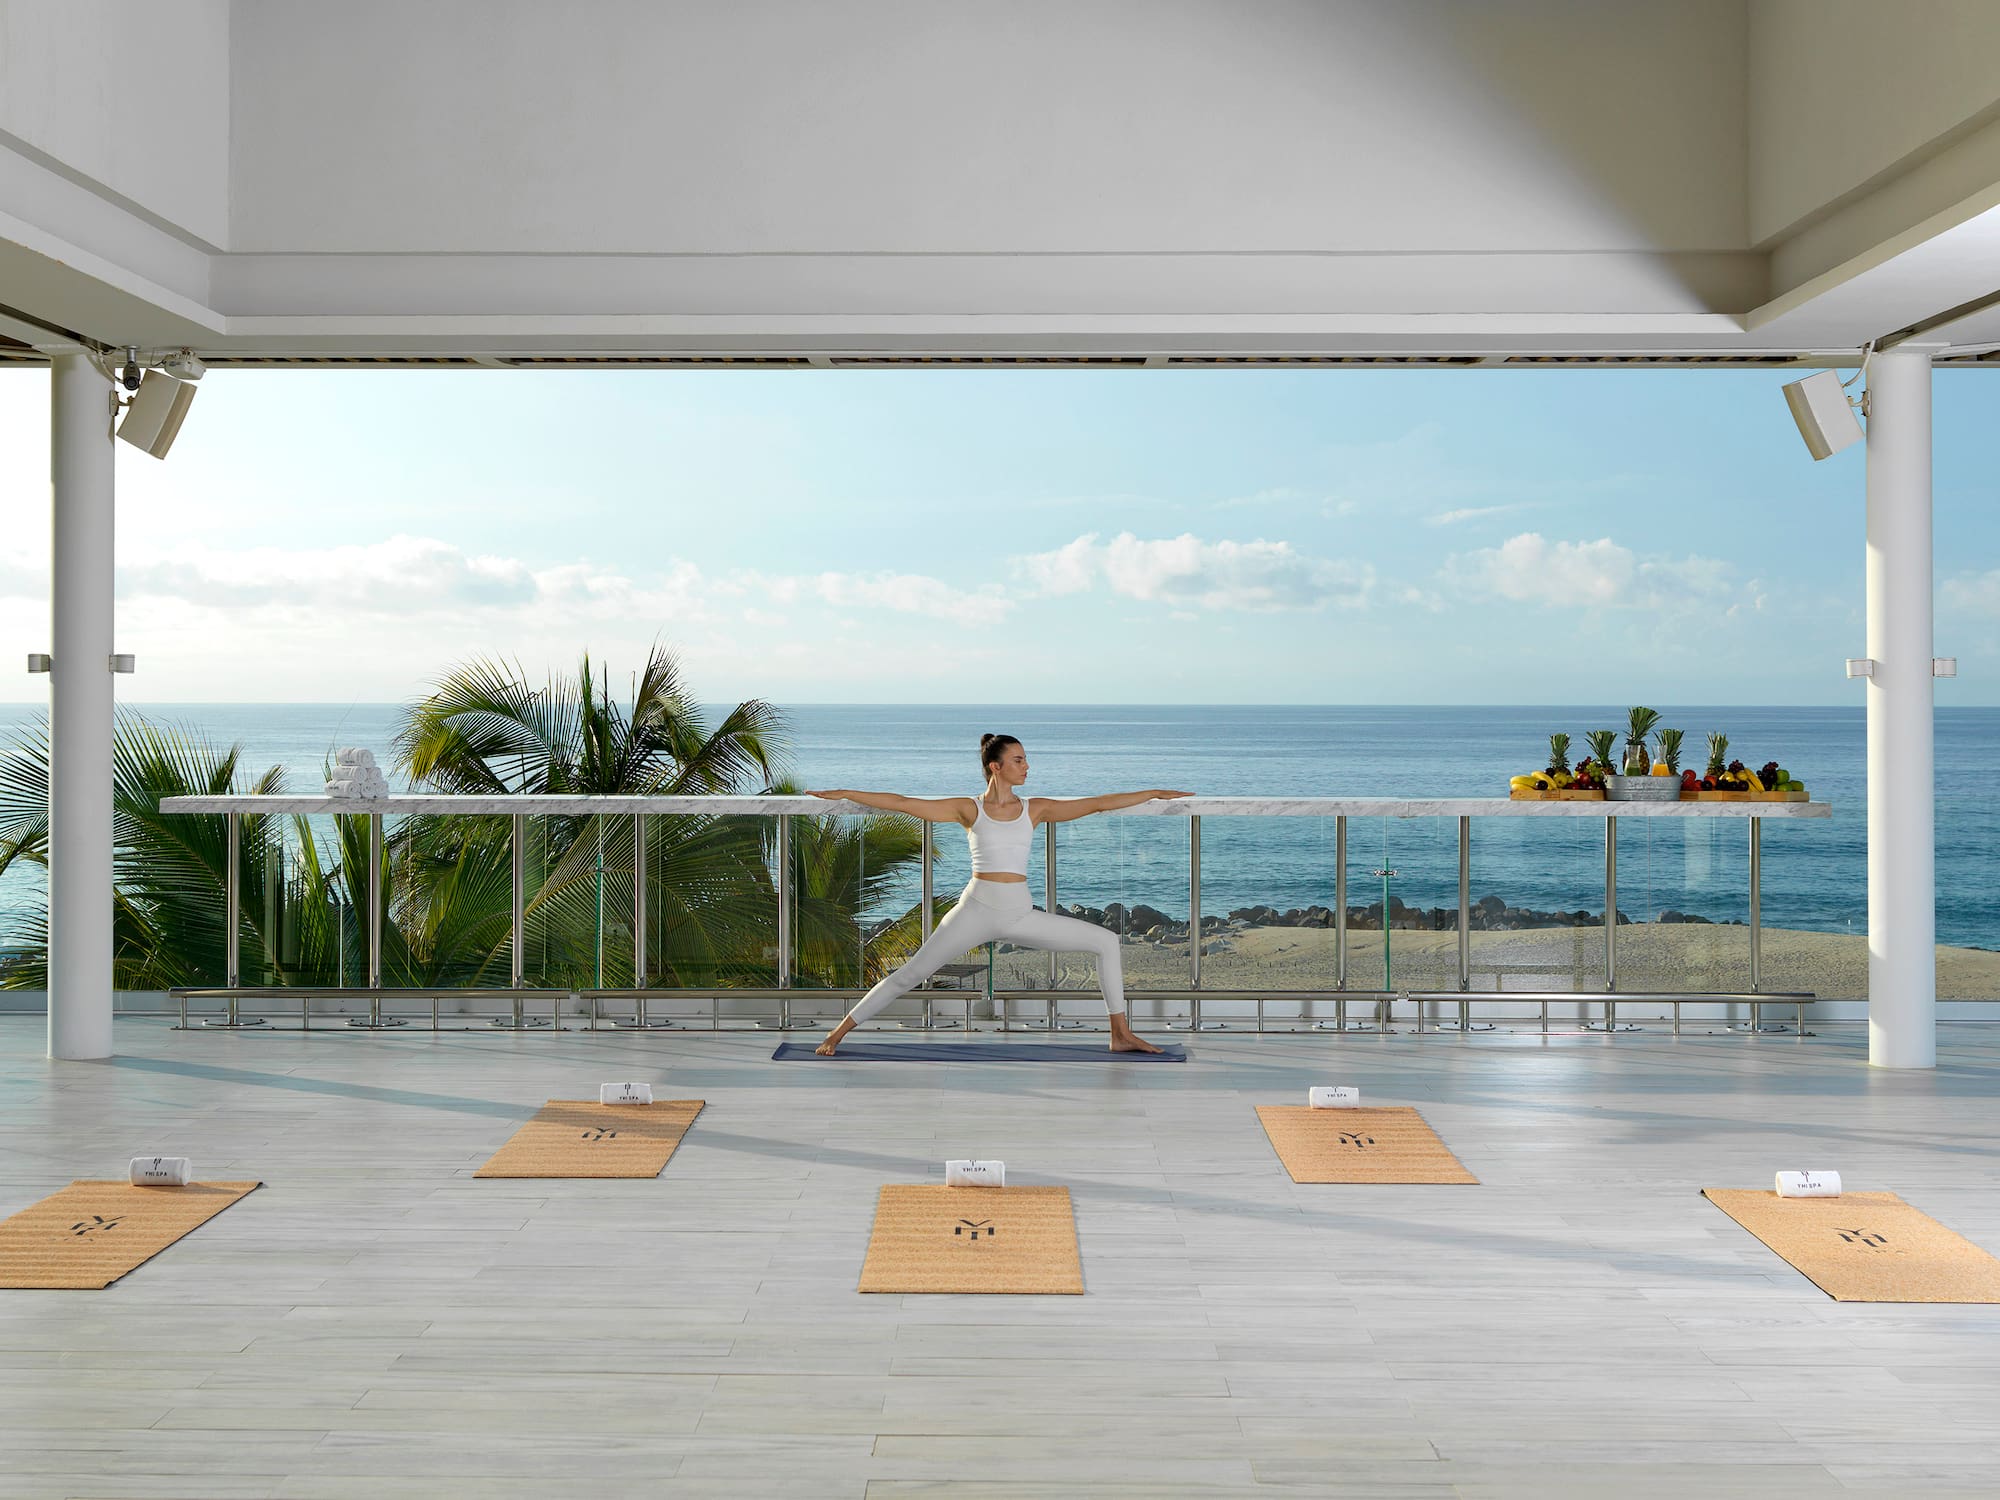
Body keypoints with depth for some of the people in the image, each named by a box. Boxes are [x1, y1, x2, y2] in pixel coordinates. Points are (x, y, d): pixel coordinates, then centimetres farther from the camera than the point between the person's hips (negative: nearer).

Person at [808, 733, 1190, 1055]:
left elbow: (1097, 804, 8)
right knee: (911, 974, -7)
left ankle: (1121, 1035, 5)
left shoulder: (1035, 809, 8)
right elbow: (902, 803, 0)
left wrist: (1153, 793, 8)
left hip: (1021, 914, 3)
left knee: (1106, 942, -3)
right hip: (976, 910, -3)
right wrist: (846, 795, -2)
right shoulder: (969, 809, 1)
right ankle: (839, 1032, 6)